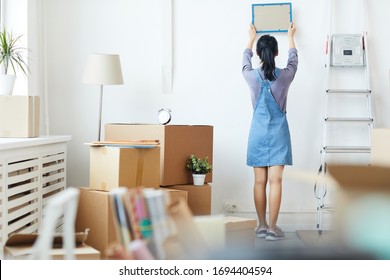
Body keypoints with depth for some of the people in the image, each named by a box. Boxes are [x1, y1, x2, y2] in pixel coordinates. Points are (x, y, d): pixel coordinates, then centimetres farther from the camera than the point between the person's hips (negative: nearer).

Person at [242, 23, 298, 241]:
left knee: (260, 181, 6)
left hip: (258, 132, 2)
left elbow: (246, 61, 20)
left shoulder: (252, 76, -4)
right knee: (275, 181, -3)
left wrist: (251, 38, 37)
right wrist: (291, 36, 35)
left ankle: (262, 226, 12)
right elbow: (294, 59, 17)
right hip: (278, 132, -2)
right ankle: (272, 228, -3)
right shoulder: (285, 75, -6)